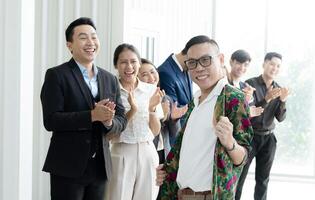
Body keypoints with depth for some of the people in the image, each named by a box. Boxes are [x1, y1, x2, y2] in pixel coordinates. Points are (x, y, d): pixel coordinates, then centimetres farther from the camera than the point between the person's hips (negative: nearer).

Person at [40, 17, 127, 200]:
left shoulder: (110, 79, 11)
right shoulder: (57, 75, -5)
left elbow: (122, 121, 9)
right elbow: (50, 120, -14)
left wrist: (109, 121, -14)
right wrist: (92, 115, -22)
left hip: (100, 166, 5)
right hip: (68, 167, -5)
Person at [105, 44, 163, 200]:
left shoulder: (151, 90, 3)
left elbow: (155, 131, 6)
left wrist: (152, 109, -11)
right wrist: (132, 110, -19)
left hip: (148, 153, 3)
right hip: (122, 155, -3)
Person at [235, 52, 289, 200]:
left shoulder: (278, 89, 6)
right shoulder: (250, 84, -7)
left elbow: (280, 118, 1)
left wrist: (283, 101, -18)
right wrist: (267, 99, -29)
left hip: (268, 139, 4)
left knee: (263, 180, 7)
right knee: (239, 177, 0)